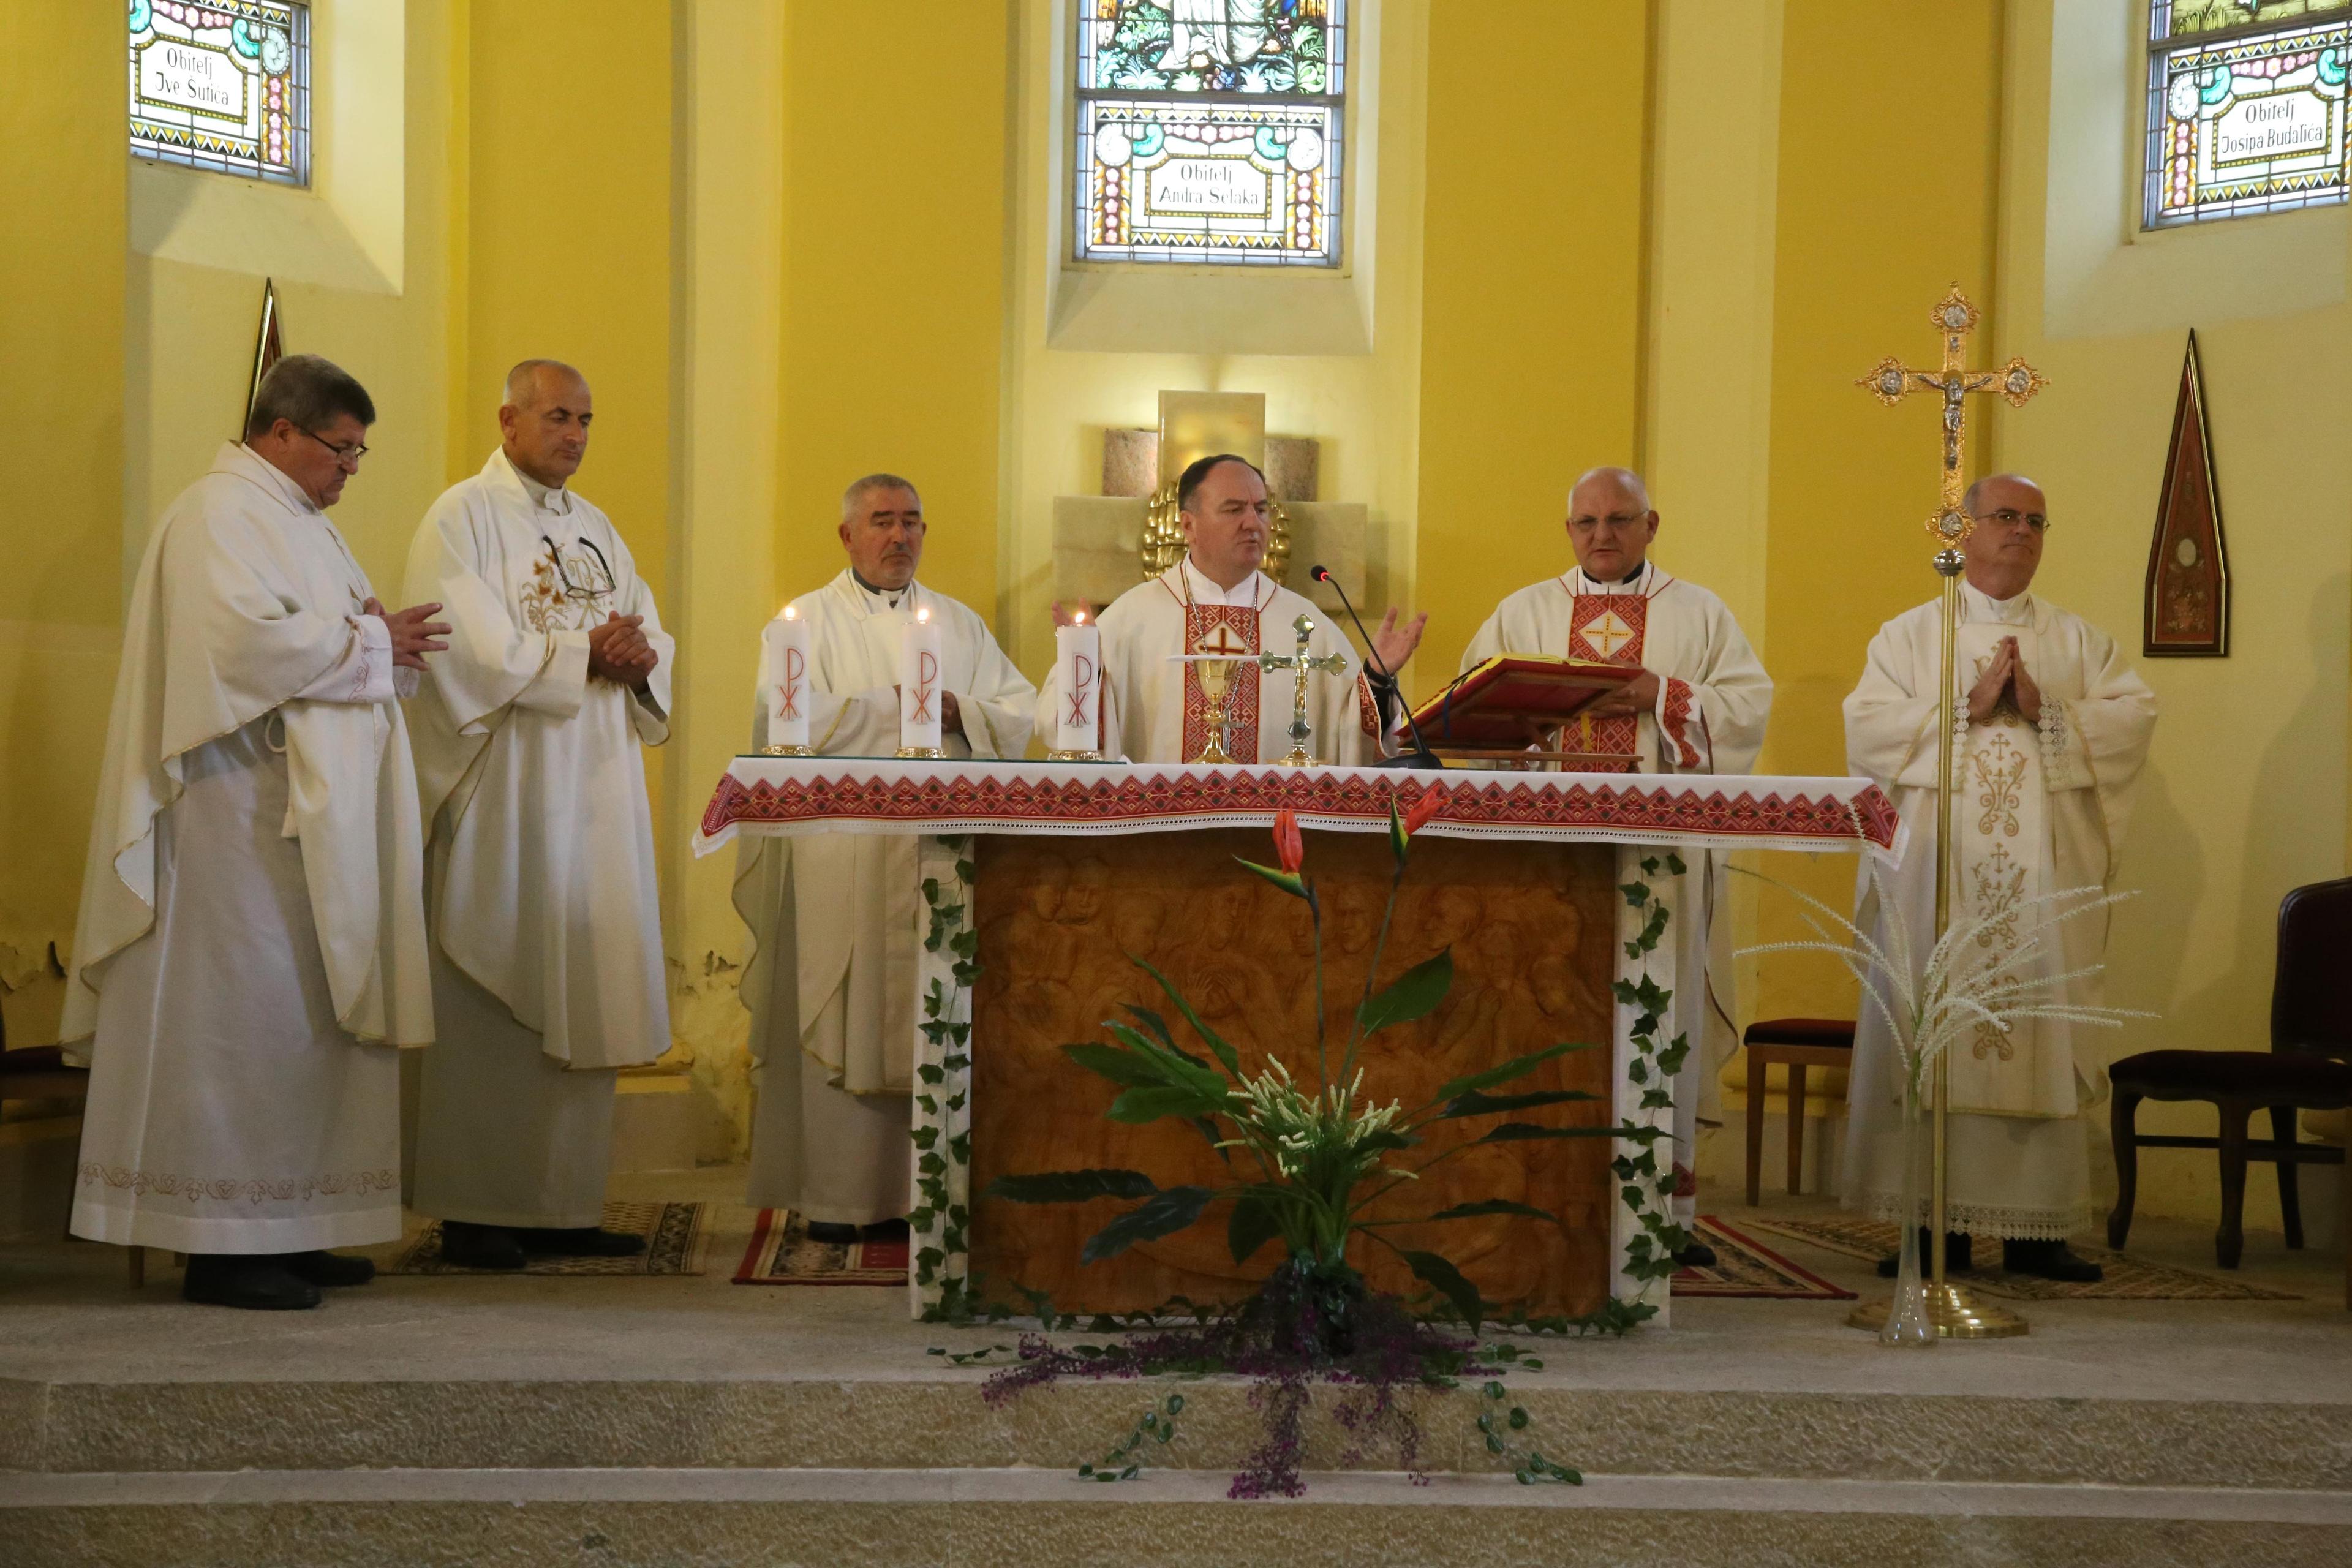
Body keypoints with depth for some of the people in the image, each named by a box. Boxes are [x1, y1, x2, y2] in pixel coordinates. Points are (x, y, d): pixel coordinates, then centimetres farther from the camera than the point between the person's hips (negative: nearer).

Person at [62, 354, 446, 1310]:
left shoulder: (298, 519, 21)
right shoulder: (221, 515, -10)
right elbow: (247, 638, -23)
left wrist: (384, 642, 4)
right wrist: (369, 643, -13)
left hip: (311, 813, 10)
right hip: (244, 810, -10)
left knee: (306, 1014, 9)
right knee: (243, 1012, -8)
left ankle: (285, 1229, 14)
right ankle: (221, 1245, -4)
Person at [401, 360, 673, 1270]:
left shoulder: (597, 529, 19)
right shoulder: (463, 519, -2)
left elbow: (652, 639, 16)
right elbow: (473, 651, -14)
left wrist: (639, 657, -6)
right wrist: (585, 654, -10)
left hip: (593, 798, 7)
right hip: (501, 795, -7)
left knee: (580, 1003, 5)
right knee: (492, 1005, -6)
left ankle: (563, 1206, 9)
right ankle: (472, 1211, -1)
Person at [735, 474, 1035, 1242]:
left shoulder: (961, 624, 19)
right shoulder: (810, 620, 8)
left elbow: (1019, 714, 11)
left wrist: (959, 712, -9)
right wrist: (902, 709, -5)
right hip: (843, 856, -3)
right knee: (846, 1026, -7)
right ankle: (839, 1199, -2)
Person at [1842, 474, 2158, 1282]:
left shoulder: (2078, 640, 14)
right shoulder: (1909, 634, 10)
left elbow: (2134, 717, 1)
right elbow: (1867, 729, -4)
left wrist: (2045, 712, -11)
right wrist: (1968, 706, -11)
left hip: (2044, 875, 1)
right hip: (1937, 872, -1)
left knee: (2042, 1035, -2)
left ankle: (2036, 1228, 2)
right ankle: (1939, 1226, 0)